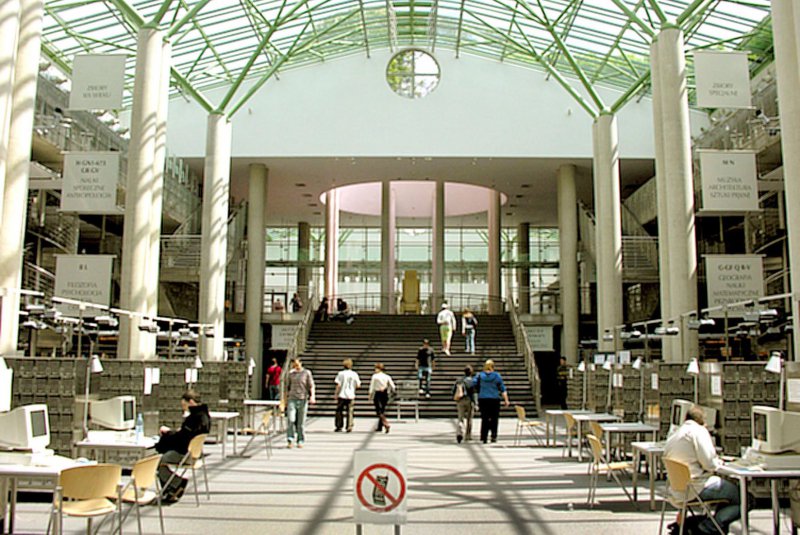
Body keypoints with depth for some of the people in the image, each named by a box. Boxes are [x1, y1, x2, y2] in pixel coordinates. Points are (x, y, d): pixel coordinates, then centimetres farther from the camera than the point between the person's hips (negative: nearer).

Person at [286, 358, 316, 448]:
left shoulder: (307, 373, 2)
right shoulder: (291, 373, 10)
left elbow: (311, 386, -1)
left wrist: (312, 396, -16)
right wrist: (286, 398, 19)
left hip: (303, 399, -2)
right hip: (292, 399, 2)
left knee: (301, 422, 2)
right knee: (291, 420, -11)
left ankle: (300, 441, 11)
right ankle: (290, 440, -7)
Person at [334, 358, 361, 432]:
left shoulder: (341, 373, -5)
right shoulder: (354, 374, 0)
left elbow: (338, 385, -9)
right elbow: (358, 386, 2)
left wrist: (336, 394, 0)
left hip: (342, 395, -1)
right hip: (351, 396, 1)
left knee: (339, 412, 9)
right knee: (350, 412, 4)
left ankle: (339, 427, 11)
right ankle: (349, 427, -4)